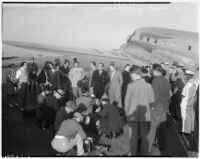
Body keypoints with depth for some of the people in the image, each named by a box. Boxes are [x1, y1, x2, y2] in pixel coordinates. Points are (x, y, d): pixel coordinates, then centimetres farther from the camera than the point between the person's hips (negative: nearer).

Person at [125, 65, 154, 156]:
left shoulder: (131, 86, -14)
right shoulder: (148, 86, -6)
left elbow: (127, 101, -9)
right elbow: (152, 101, 0)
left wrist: (127, 112, 6)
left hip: (133, 115, -2)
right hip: (145, 115, 3)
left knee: (133, 136, 11)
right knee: (144, 136, 15)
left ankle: (133, 153, 22)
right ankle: (144, 153, 25)